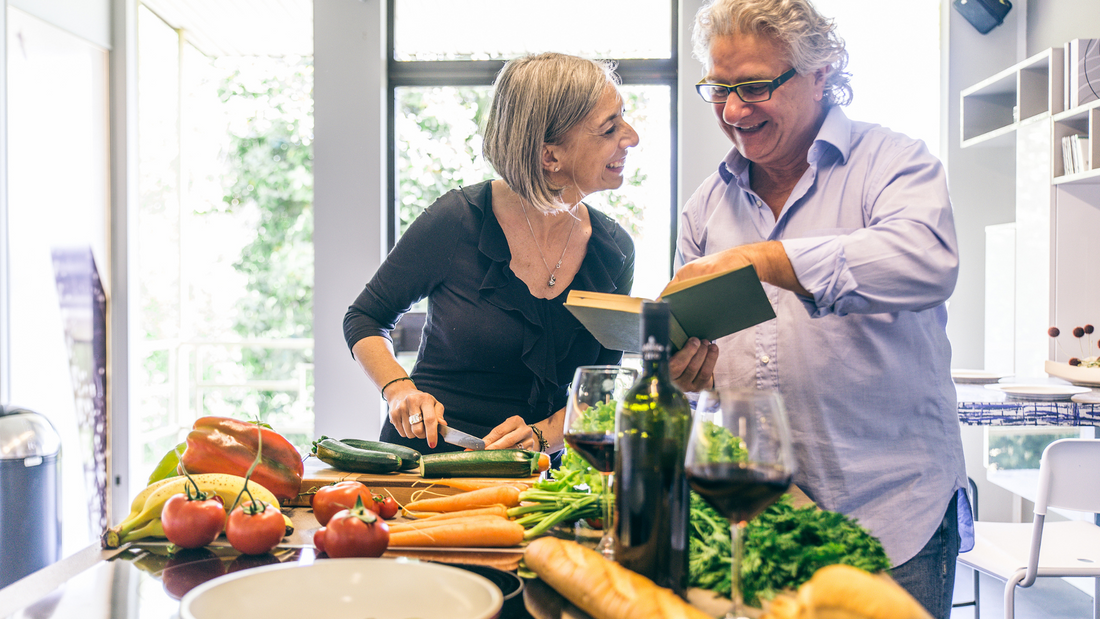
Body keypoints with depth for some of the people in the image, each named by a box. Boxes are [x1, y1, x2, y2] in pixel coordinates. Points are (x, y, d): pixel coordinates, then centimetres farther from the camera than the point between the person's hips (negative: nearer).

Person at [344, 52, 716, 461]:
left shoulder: (614, 252, -2)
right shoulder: (458, 220, -12)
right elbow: (365, 319, 2)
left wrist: (542, 435, -15)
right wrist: (400, 391, -16)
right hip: (427, 458, -3)